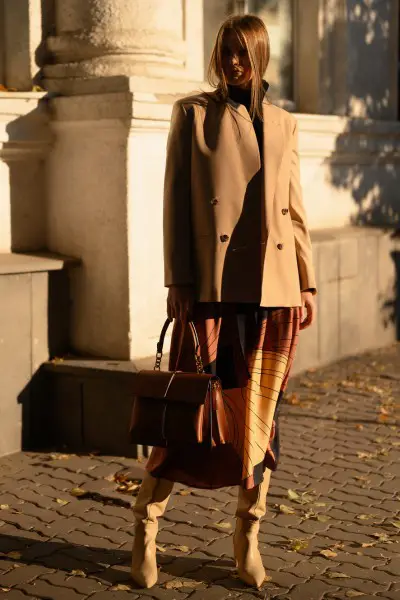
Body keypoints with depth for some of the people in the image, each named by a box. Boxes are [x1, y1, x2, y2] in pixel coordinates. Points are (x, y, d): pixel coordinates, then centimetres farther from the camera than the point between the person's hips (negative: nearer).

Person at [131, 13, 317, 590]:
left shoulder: (284, 124, 13)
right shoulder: (193, 113, 4)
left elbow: (296, 211, 15)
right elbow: (175, 202, 0)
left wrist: (307, 283, 10)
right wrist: (178, 282, -7)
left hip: (274, 291, 3)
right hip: (214, 288, -3)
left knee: (261, 416, 7)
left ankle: (248, 538, 20)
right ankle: (146, 528, 16)